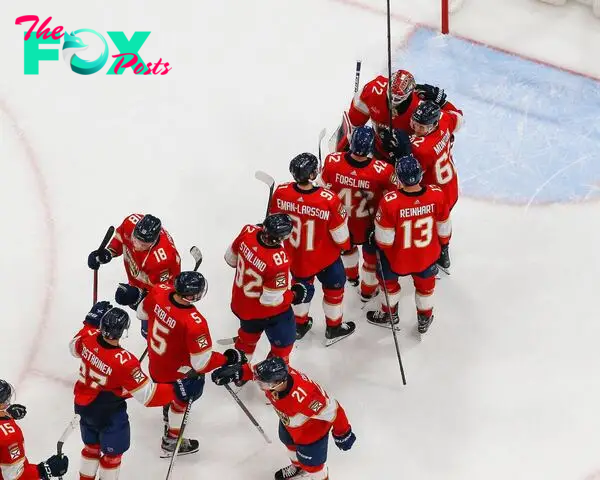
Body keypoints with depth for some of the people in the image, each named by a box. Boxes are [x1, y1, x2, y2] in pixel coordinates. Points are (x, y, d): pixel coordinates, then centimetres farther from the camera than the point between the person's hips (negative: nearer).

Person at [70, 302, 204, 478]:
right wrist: (178, 391, -30)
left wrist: (91, 321, 13)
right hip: (108, 415, -7)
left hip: (83, 405, 7)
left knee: (92, 446, 28)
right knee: (112, 453, 17)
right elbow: (147, 395, -31)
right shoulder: (124, 362, -37)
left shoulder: (88, 338, -19)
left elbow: (75, 348, 9)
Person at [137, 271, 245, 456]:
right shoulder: (194, 324, -41)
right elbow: (201, 363, -32)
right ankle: (171, 442, 45)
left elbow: (142, 312, 0)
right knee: (181, 401, 24)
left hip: (154, 363, 6)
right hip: (176, 374, -6)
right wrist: (228, 358, -19)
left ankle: (168, 417, 66)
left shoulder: (159, 291, -23)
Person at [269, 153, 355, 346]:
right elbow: (339, 232, -20)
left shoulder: (281, 193, -25)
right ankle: (334, 330, 42)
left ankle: (300, 325, 50)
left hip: (295, 256, 4)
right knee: (333, 288, 24)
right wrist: (345, 245, 4)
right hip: (325, 257, -4)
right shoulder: (328, 200, -35)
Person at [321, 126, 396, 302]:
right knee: (372, 255, 28)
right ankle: (368, 291, 50)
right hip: (369, 227, -2)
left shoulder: (332, 162, -31)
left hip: (341, 222, 3)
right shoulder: (383, 171, -38)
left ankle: (351, 275, 63)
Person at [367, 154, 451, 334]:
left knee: (388, 280, 30)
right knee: (425, 283, 30)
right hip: (428, 255, 2)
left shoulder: (390, 202, -36)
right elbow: (444, 229, -9)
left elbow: (384, 240, -22)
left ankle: (389, 314, 53)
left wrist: (383, 247, 2)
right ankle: (425, 319, 51)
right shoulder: (437, 195, -27)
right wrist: (442, 244, 13)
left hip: (398, 257, -2)